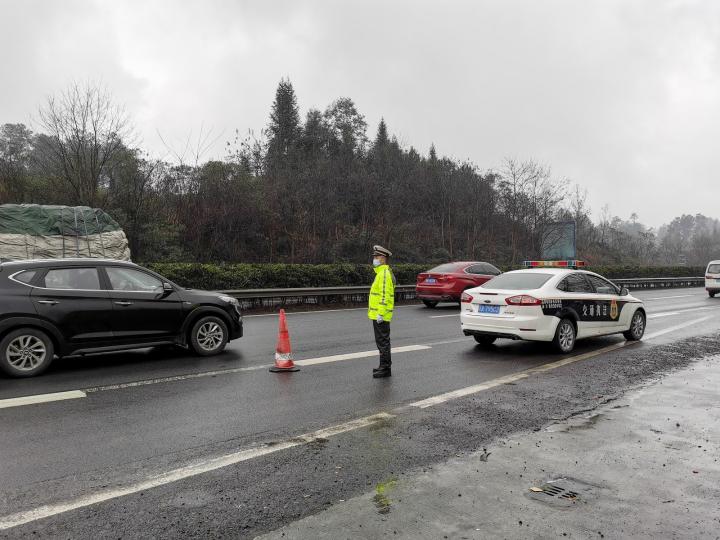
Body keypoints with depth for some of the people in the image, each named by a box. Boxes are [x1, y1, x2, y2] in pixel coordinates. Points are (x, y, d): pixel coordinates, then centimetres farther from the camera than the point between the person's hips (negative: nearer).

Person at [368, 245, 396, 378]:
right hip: (378, 315, 10)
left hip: (380, 316, -10)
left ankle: (385, 369, 2)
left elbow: (385, 296, -22)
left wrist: (380, 314, -24)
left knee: (383, 342, -4)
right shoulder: (381, 273, 17)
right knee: (382, 341, 16)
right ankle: (385, 366, 25)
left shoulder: (385, 274, -16)